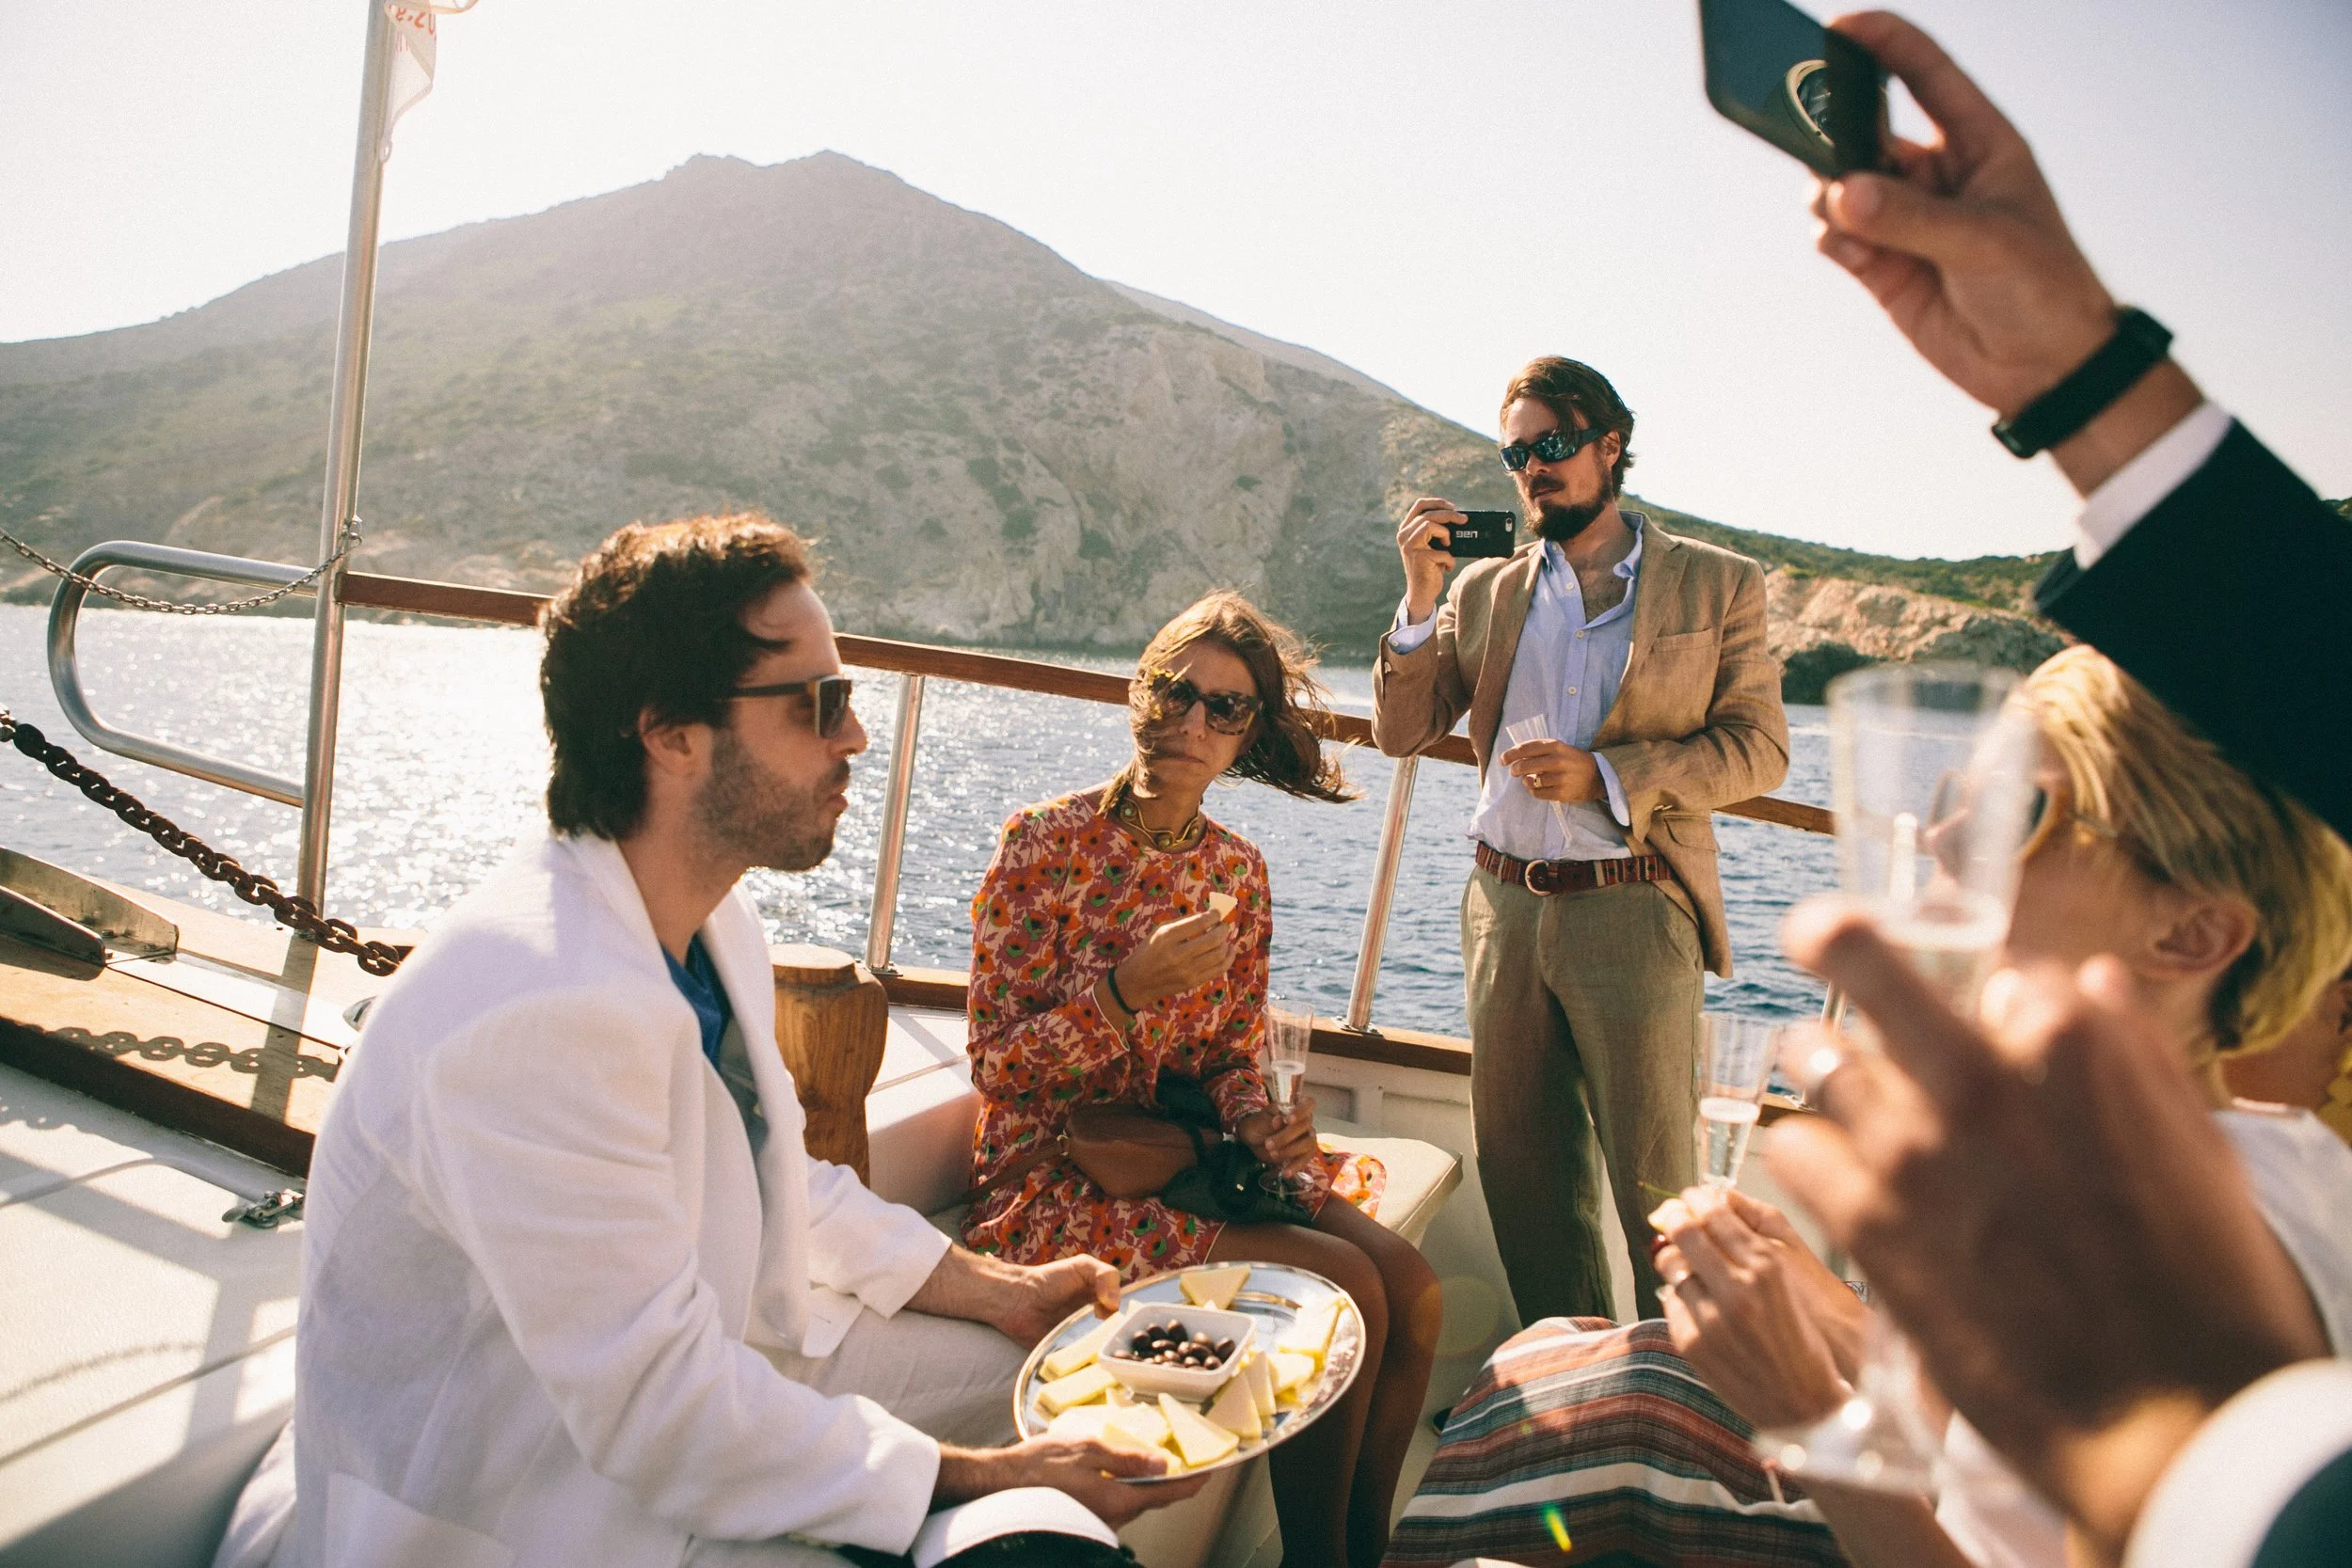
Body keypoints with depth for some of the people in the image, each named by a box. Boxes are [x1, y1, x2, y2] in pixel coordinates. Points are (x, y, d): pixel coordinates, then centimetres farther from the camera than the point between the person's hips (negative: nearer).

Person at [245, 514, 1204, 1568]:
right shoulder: (546, 1008, -33)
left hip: (677, 1361, 9)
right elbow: (653, 1408, -29)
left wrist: (998, 1291, 2)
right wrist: (980, 1478, -23)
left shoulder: (713, 919, -1)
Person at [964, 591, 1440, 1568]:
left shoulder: (1238, 870, 4)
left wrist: (1262, 1122, -13)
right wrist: (1129, 988, -28)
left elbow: (1232, 1058, 10)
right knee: (1345, 1290, -21)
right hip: (1059, 1177, -5)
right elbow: (997, 1066, -13)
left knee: (1410, 1285, -14)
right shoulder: (1047, 843, -12)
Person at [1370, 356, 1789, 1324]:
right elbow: (1402, 732, 7)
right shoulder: (1486, 590, 11)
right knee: (1521, 1173, 13)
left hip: (1635, 909, -4)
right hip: (1506, 908, 4)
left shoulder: (1718, 585, 3)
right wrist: (1422, 592, -5)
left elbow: (1759, 749, -2)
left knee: (1655, 1182, 3)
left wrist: (1607, 775, -15)